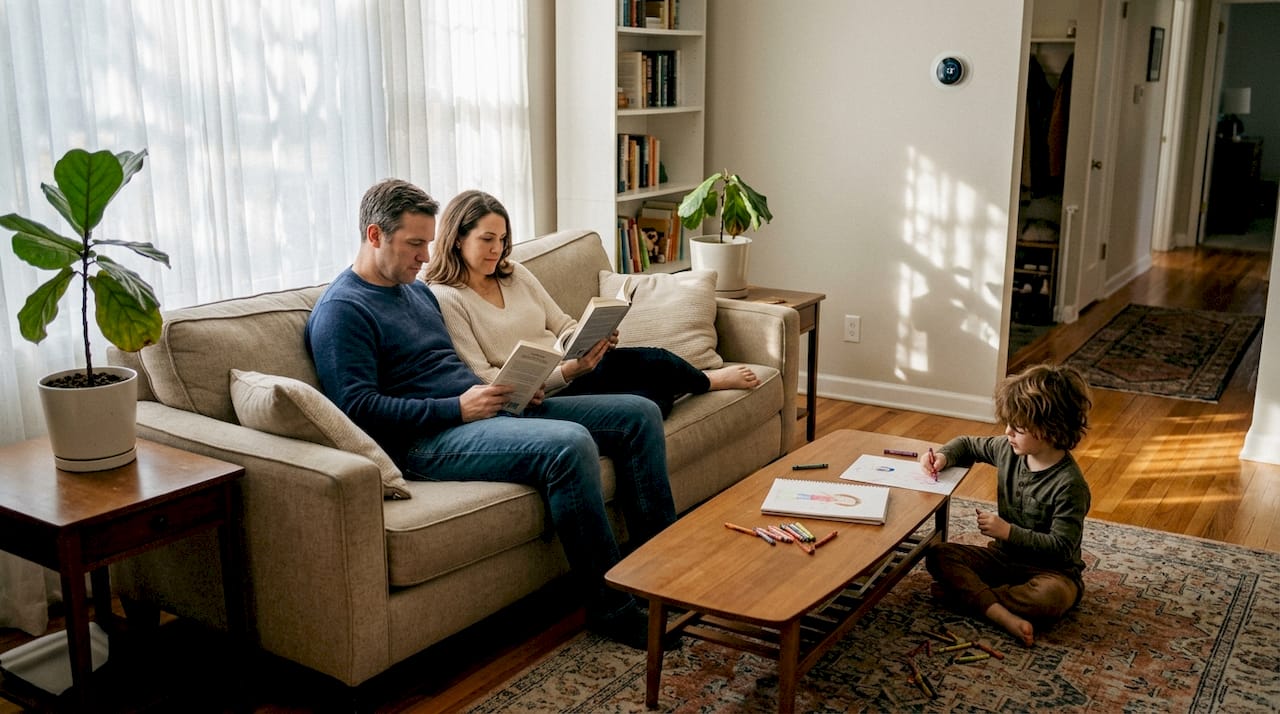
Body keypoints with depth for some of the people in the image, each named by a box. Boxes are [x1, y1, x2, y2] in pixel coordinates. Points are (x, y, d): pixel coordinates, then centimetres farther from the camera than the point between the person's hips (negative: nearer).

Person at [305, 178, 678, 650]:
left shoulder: (417, 290, 21)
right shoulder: (341, 310, -7)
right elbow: (359, 408, -18)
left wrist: (508, 389, 8)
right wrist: (457, 408, -20)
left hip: (476, 409, 10)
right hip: (426, 439, -9)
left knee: (639, 415, 0)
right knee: (569, 443, -34)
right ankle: (612, 607, -20)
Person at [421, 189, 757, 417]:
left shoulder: (514, 273, 12)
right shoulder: (445, 298, -10)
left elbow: (563, 325, 16)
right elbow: (483, 380, -16)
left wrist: (592, 340, -10)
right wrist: (569, 370, -23)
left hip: (575, 367, 6)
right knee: (651, 363, -22)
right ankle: (707, 380, 12)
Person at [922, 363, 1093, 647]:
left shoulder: (1069, 484, -22)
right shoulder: (1009, 450, -3)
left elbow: (1061, 548, -22)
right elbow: (968, 444, 16)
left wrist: (1009, 531, -24)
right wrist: (944, 456, -5)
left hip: (1050, 569, -6)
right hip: (1004, 556, 6)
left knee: (1054, 595, -40)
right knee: (938, 555, -16)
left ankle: (964, 593, -22)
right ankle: (1005, 617, -33)